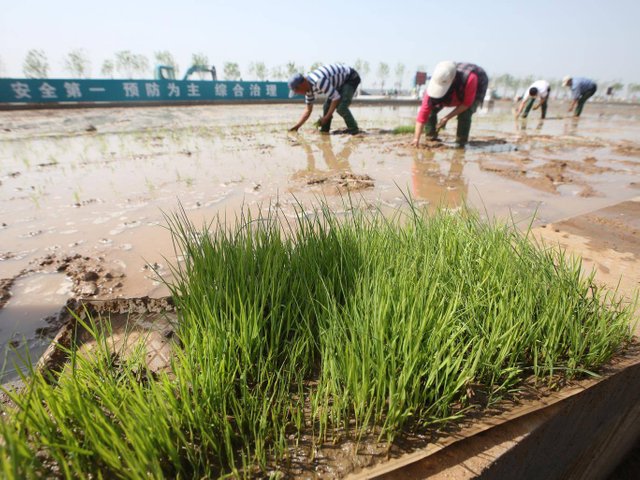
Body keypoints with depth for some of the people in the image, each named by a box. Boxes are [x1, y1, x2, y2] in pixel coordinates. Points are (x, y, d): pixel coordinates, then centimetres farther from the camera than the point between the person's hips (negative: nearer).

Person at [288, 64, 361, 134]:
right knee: (327, 107, 3)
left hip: (351, 78, -9)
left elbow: (336, 98, -30)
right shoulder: (308, 87, -5)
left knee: (341, 108, -23)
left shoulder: (319, 81, -35)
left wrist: (327, 117, -23)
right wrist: (297, 126, -1)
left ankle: (354, 130, -8)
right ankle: (324, 131, 13)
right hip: (341, 82, 9)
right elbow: (308, 110, 4)